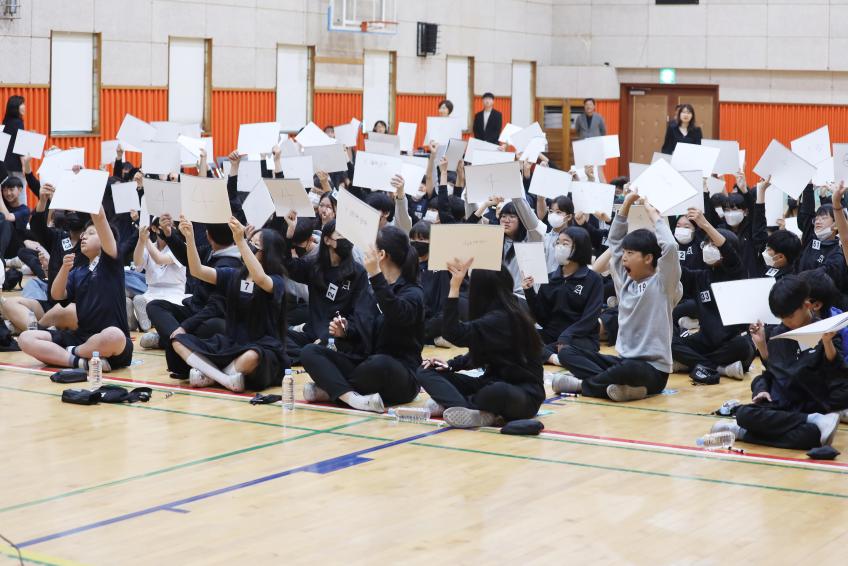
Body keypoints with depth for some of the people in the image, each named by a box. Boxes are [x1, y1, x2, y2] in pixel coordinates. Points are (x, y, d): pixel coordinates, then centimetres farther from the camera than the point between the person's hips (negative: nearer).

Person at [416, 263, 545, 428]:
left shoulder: (500, 319, -20)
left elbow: (454, 334, -30)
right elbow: (478, 355, 19)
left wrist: (455, 287, -28)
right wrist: (451, 365, 2)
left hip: (525, 395, -10)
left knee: (497, 393, -46)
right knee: (427, 371, -1)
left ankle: (450, 401, -18)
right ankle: (475, 411, -22)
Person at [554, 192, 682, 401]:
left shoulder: (662, 284, -6)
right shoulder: (624, 280, 12)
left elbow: (670, 246, -23)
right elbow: (614, 242, 15)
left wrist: (653, 213, -10)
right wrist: (626, 204, 9)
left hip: (652, 371, -7)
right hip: (623, 362, 7)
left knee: (629, 369, -41)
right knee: (567, 352, -7)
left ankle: (582, 384, -14)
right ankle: (621, 386, -24)